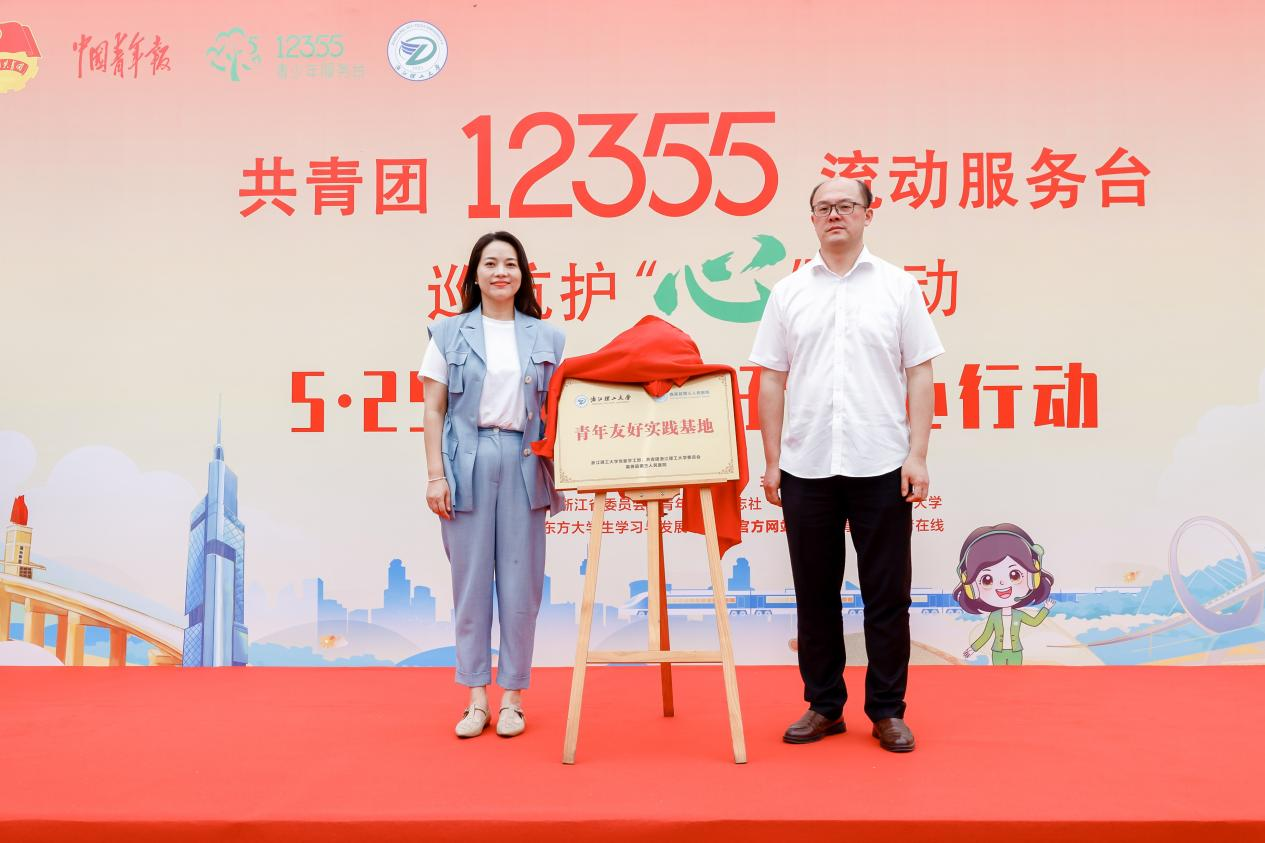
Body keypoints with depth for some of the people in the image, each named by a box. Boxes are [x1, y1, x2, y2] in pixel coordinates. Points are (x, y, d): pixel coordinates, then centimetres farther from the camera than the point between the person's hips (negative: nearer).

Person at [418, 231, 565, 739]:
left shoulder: (547, 339, 9)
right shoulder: (449, 334, 7)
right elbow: (434, 411, 5)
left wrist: (561, 465, -3)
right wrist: (435, 475, -3)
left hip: (524, 466, 1)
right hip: (467, 463, -1)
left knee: (521, 584, 4)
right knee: (470, 582, 4)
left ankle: (512, 696, 16)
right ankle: (476, 697, 15)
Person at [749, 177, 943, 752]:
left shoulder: (898, 287, 5)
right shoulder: (789, 292, 8)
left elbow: (920, 375, 2)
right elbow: (772, 380, 7)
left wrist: (917, 455, -6)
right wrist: (771, 461, 3)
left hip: (880, 466, -1)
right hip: (806, 467, 2)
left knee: (886, 594, 4)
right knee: (815, 592, 10)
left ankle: (887, 710, 17)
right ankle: (823, 705, 22)